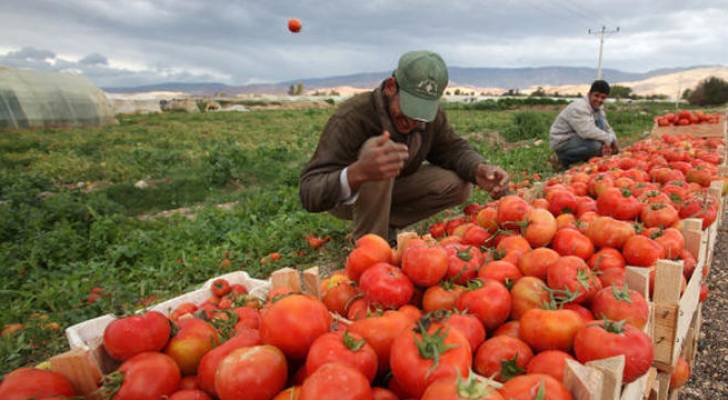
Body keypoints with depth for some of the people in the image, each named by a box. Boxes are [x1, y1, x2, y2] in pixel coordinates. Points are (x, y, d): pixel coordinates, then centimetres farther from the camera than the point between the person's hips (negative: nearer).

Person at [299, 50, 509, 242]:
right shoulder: (352, 117, -33)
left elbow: (453, 148, -3)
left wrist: (478, 170, -27)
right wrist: (358, 172, -61)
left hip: (389, 191, 6)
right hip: (344, 197, -5)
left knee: (459, 186, -13)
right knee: (377, 147, -36)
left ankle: (387, 224, 1)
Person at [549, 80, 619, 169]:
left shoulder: (599, 111, 11)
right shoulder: (579, 107, -20)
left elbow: (608, 129, 12)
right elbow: (587, 131, -31)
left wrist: (612, 141, -10)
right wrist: (609, 139, -22)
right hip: (562, 143, -10)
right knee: (595, 145, -30)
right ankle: (564, 160, -9)